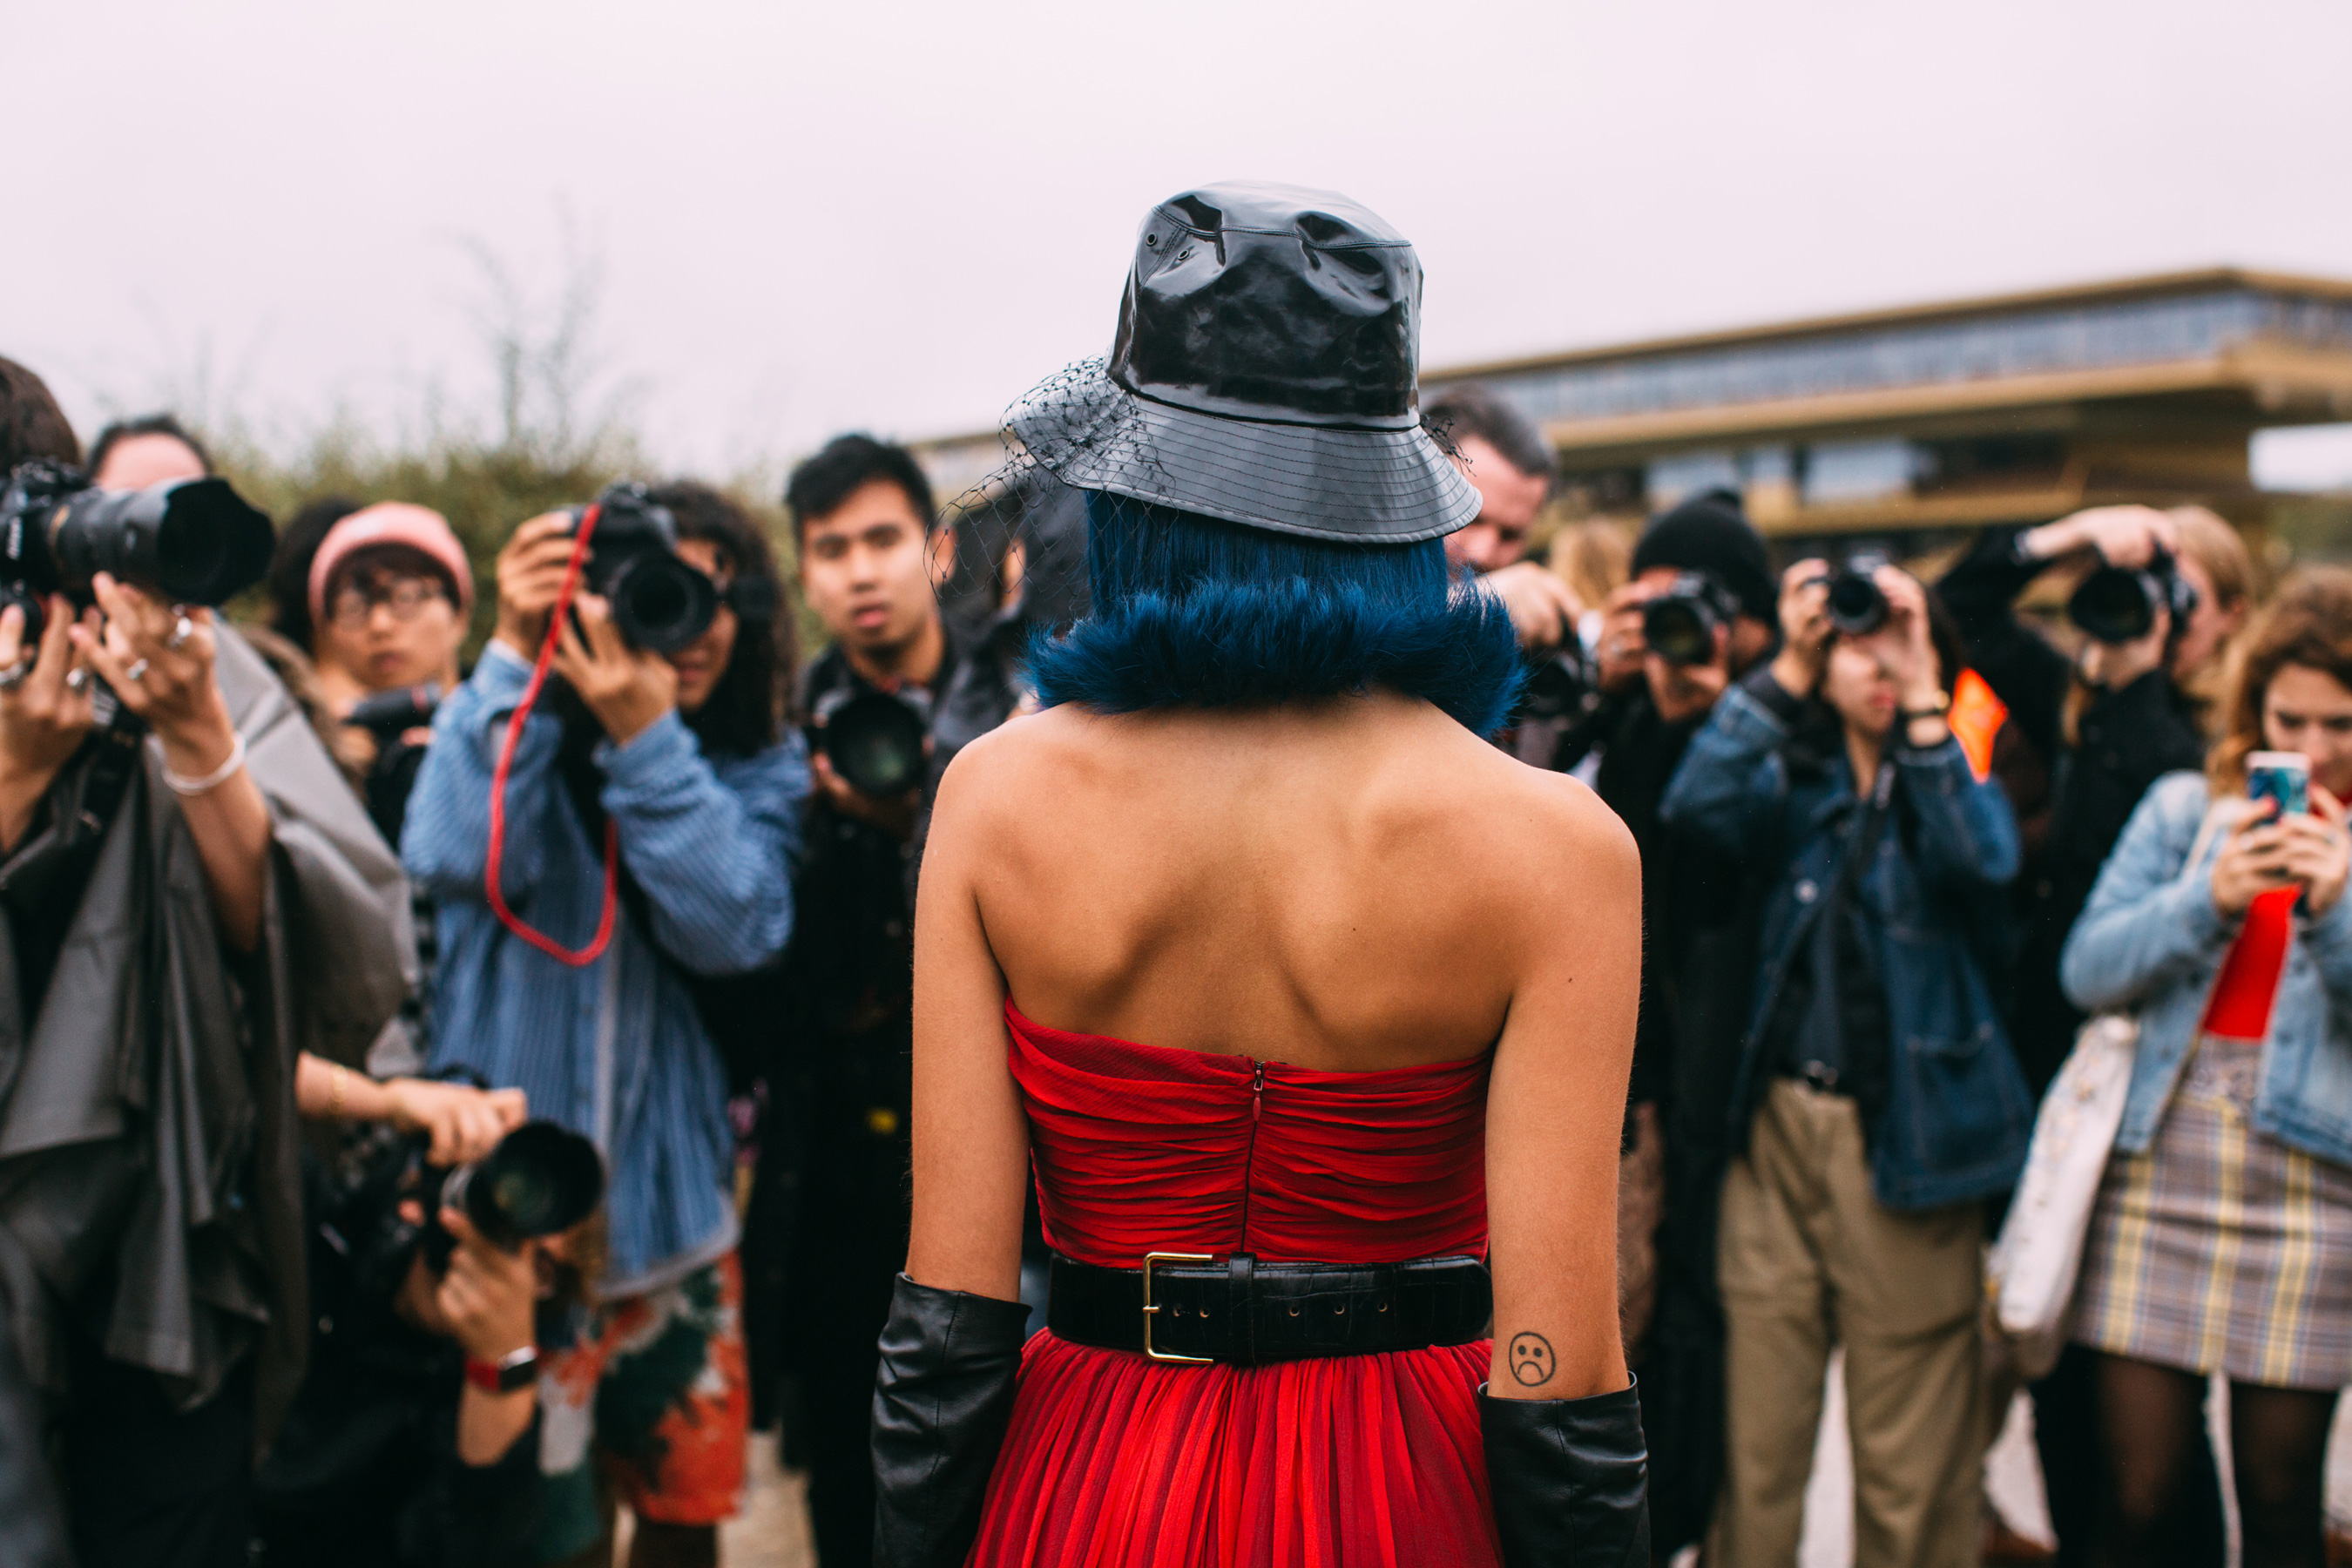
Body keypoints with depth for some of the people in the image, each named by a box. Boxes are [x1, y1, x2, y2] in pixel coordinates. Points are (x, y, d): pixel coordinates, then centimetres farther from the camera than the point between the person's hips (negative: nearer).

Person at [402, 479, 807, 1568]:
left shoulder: (760, 770, 1)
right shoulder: (513, 727, -4)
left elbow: (732, 929, -17)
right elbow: (458, 860, -24)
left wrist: (647, 737, -26)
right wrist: (515, 655, -25)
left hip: (673, 1205, 3)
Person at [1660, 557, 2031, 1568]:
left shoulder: (1956, 788, 6)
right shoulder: (1798, 789, 10)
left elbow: (1984, 859, -18)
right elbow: (1697, 803, -10)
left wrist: (1923, 697, -21)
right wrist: (1785, 670, -15)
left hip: (1906, 1142, -2)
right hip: (1780, 1127, 2)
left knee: (1908, 1451, 3)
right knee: (1756, 1437, 5)